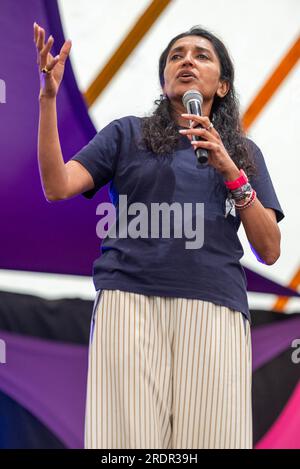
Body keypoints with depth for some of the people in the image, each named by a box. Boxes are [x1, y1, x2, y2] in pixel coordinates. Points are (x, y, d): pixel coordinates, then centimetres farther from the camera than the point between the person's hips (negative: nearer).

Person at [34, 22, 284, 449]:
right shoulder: (127, 134, 17)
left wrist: (230, 171, 0)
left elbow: (269, 250, 11)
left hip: (215, 306, 2)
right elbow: (57, 187, 4)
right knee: (130, 435, -12)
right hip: (129, 300, -1)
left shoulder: (244, 153, 22)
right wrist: (49, 98, -4)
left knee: (209, 435, -8)